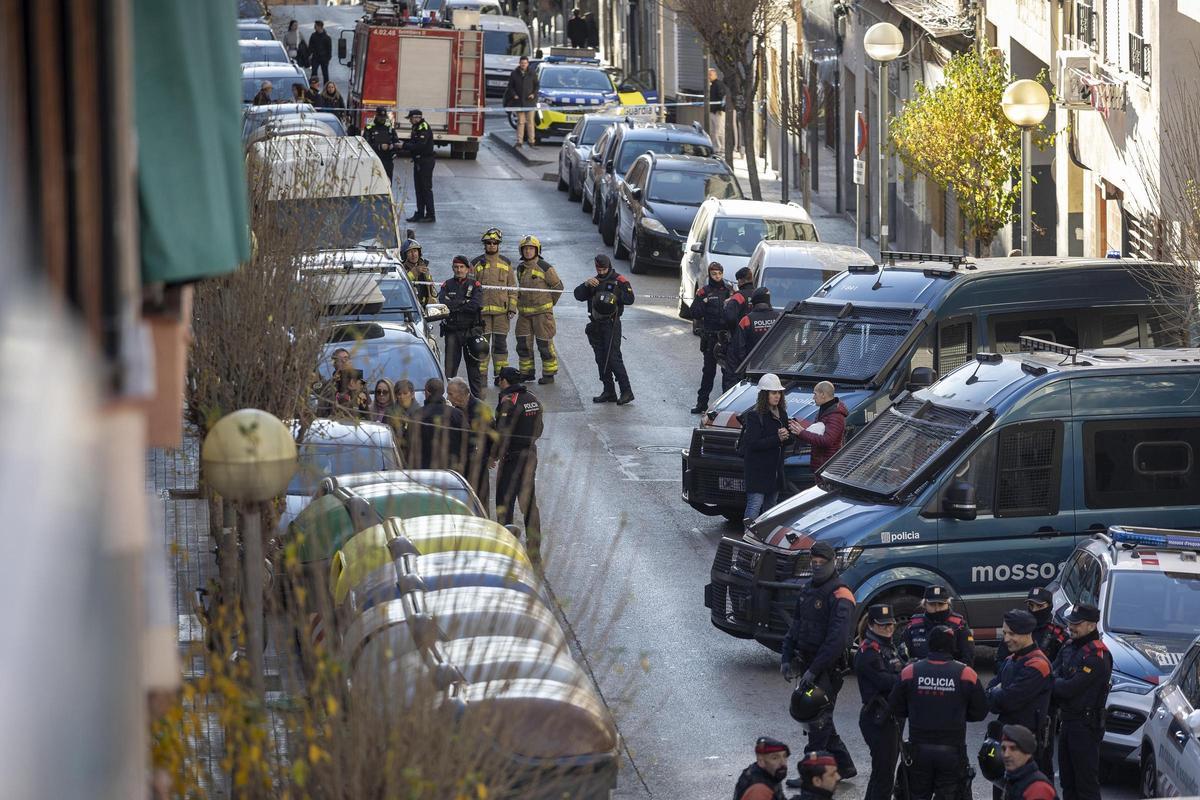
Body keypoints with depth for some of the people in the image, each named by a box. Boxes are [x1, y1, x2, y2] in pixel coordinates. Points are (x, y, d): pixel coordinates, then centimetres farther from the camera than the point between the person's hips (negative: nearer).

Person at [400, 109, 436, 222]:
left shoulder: (424, 127, -16)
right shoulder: (416, 128, 14)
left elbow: (420, 145, -24)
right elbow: (413, 144, 16)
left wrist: (404, 146, -20)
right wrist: (405, 145, -3)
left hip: (426, 161, -10)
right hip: (419, 162, 10)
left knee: (426, 188, -7)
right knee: (418, 189, 11)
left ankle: (430, 215, -4)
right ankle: (420, 214, 16)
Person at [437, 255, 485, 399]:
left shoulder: (475, 285, 4)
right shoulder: (447, 286, 9)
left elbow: (475, 305, -13)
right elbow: (443, 303, -9)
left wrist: (454, 305, -9)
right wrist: (464, 303, -11)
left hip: (471, 330, -1)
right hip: (452, 331, 1)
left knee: (474, 365, 3)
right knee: (450, 366, -1)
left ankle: (477, 396, 8)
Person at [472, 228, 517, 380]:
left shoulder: (506, 264, 10)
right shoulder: (476, 263, 5)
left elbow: (512, 288, 12)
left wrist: (512, 308, 3)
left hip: (501, 310, 1)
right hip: (482, 310, -1)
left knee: (500, 343, 3)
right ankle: (481, 375, 3)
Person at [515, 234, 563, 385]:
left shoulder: (545, 268, -9)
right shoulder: (521, 269, 10)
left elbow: (558, 287, -1)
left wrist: (548, 304, 4)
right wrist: (520, 302, 15)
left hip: (542, 311, -6)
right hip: (524, 312, 6)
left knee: (544, 344, -3)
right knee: (523, 343, 7)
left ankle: (549, 373, 5)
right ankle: (527, 372, 18)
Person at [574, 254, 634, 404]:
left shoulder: (619, 281, -2)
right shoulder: (594, 282, 15)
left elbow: (630, 299, -13)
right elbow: (578, 295, 4)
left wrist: (613, 296, -20)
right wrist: (586, 284, -13)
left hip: (611, 324, -7)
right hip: (596, 324, 7)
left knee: (613, 358, -14)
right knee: (601, 360, 7)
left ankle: (626, 392, -12)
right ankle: (609, 392, 13)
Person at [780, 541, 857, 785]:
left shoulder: (840, 596, -17)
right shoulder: (808, 590, 12)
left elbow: (837, 639, -24)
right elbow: (795, 625, 19)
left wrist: (814, 670, -25)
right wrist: (787, 658, 8)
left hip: (828, 667, -9)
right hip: (808, 662, 9)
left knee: (819, 719, -6)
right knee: (817, 717, 15)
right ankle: (843, 765, 25)